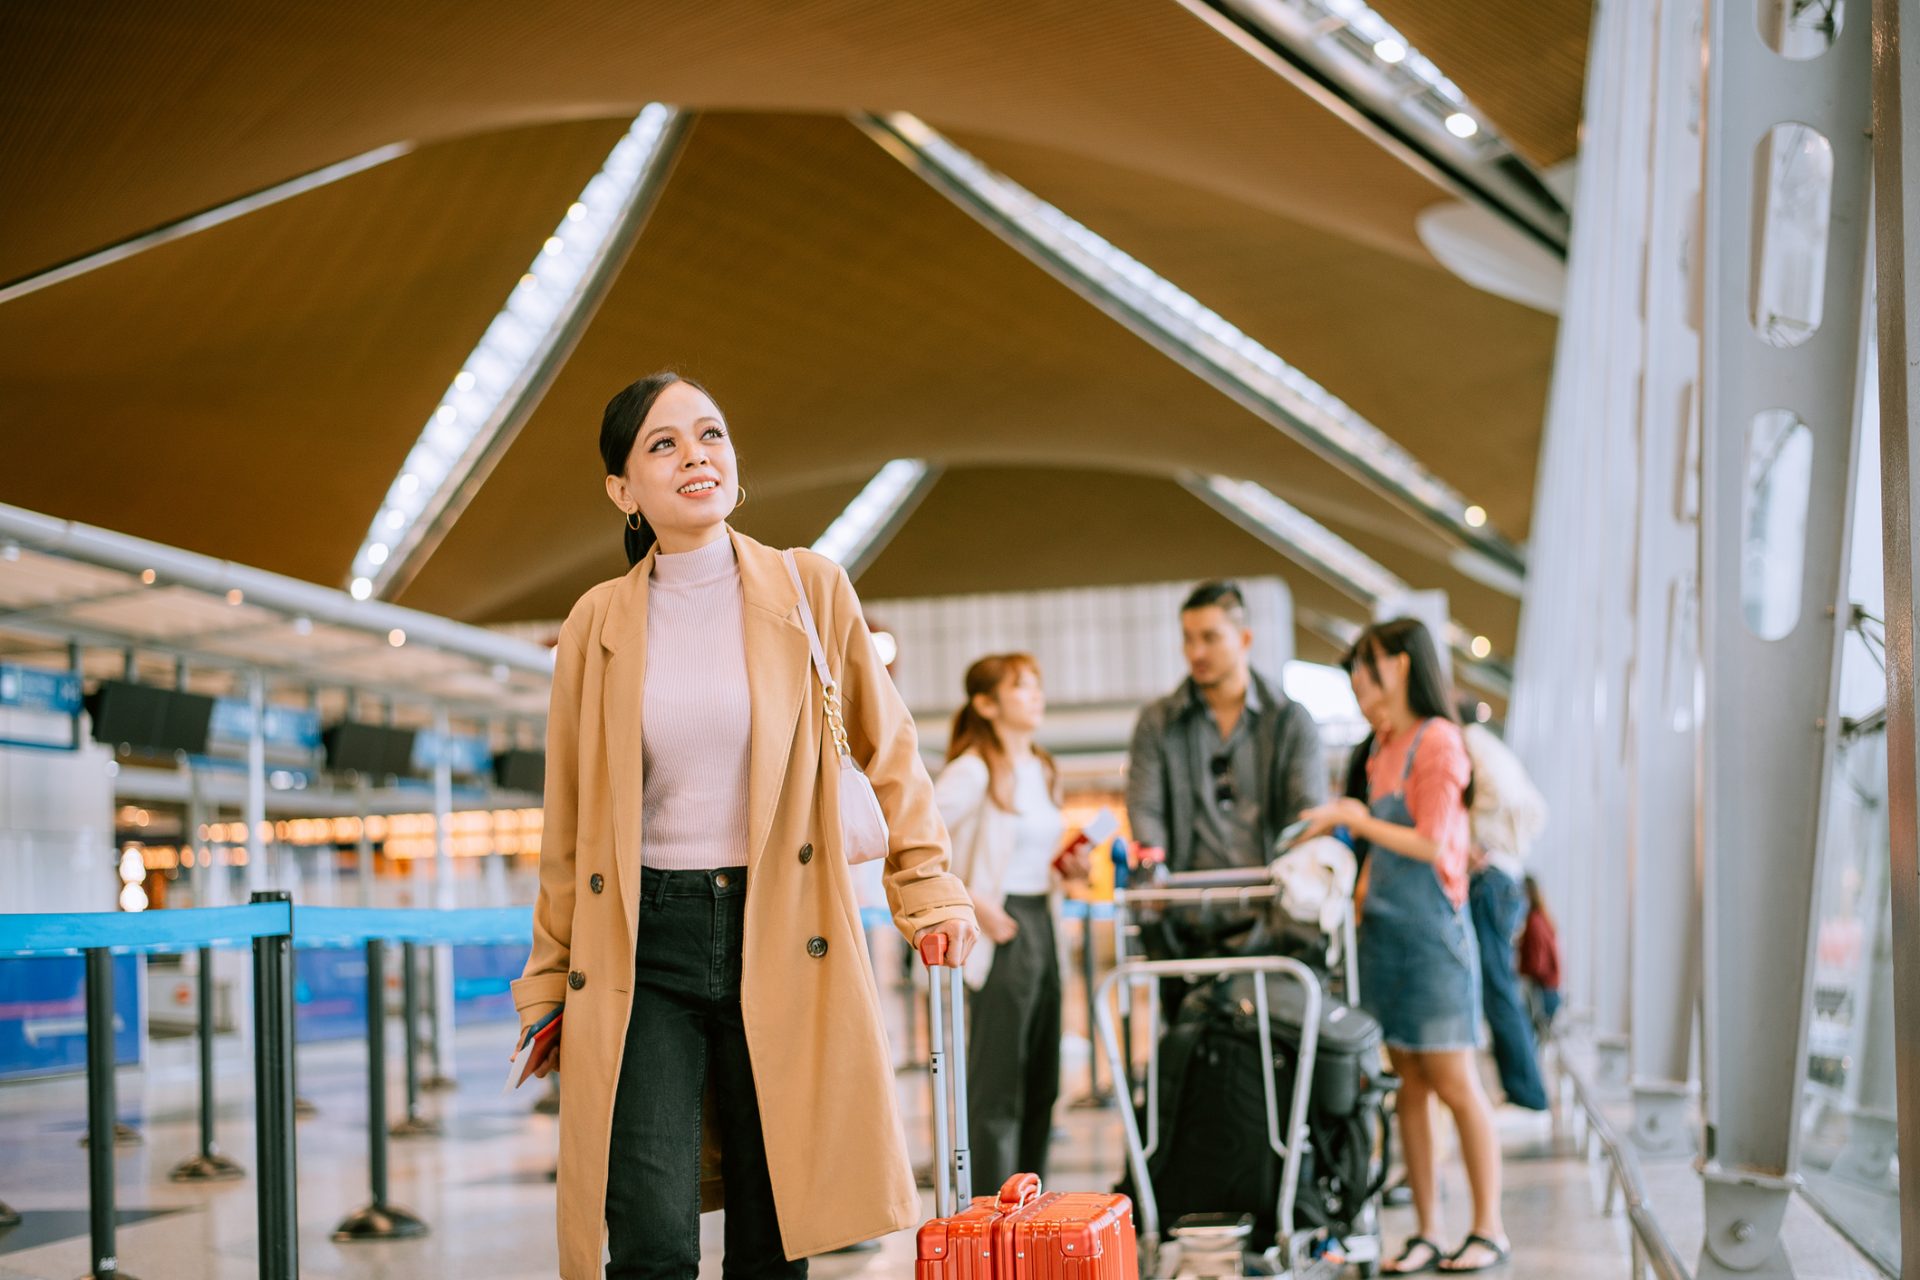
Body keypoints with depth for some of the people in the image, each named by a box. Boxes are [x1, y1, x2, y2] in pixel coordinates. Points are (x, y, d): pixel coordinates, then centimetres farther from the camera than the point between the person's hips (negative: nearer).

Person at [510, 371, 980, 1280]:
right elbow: (568, 824, 10)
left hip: (777, 939, 0)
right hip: (641, 949, 0)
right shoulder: (598, 624, 4)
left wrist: (928, 890, 4)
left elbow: (887, 751, 12)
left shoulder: (811, 592, 2)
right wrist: (550, 981, 12)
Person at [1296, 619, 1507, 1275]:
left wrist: (1355, 820, -9)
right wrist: (1361, 892, 10)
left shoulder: (1437, 741, -11)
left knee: (1454, 1083, -2)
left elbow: (1431, 845, -14)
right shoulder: (1385, 745, 14)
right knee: (1409, 1086, 7)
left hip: (1431, 931, -8)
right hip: (1385, 928, 8)